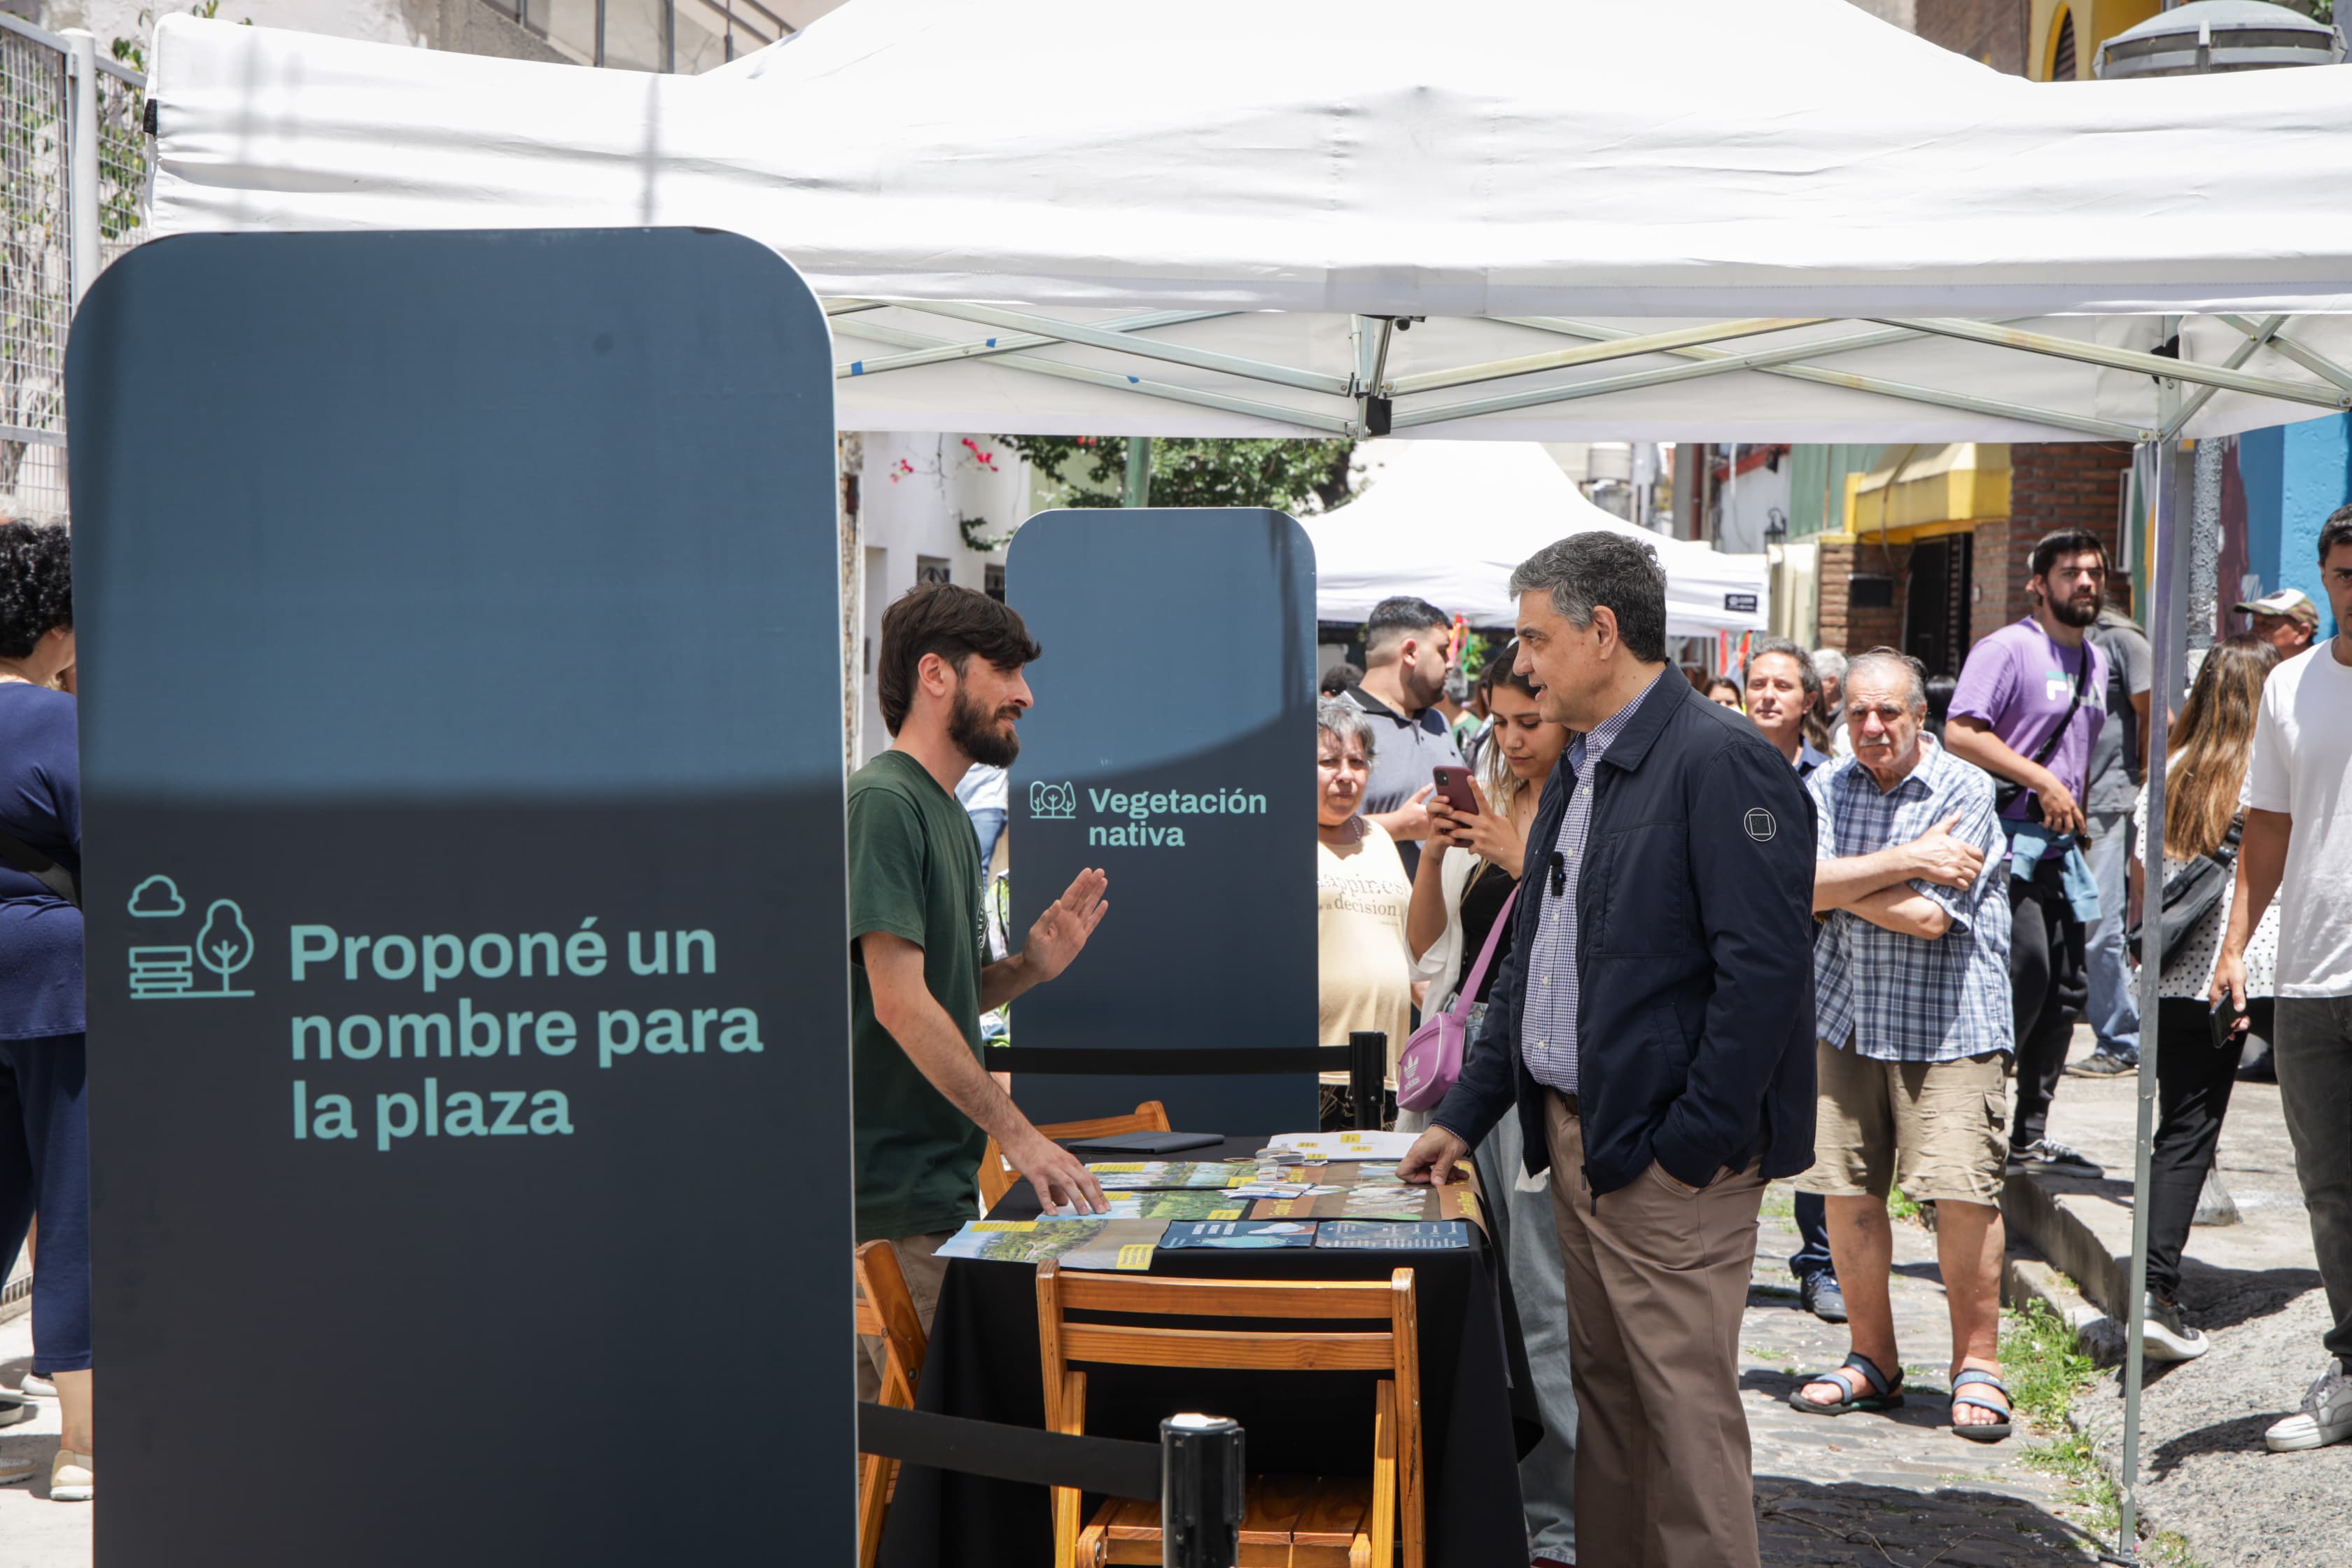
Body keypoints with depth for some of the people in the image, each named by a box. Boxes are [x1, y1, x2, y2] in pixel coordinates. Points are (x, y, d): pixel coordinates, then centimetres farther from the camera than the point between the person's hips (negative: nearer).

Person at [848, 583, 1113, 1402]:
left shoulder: (948, 815, 17)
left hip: (938, 1177, 9)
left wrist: (1031, 965, 1)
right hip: (893, 1186, -9)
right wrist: (1017, 1133, -21)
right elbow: (900, 1004, -20)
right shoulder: (882, 802, -14)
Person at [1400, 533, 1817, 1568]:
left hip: (1667, 1161, -9)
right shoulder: (1576, 773, 16)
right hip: (1574, 1135, 9)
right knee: (1602, 1389, 15)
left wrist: (1690, 1145, -19)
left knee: (1685, 1407, -3)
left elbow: (1765, 968, -20)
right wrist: (1466, 1115, 17)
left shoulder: (1721, 764, -14)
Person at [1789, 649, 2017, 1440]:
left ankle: (1976, 1364, 8)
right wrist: (1903, 861, -15)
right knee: (1846, 1190, 4)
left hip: (1947, 1025, -4)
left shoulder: (1967, 791, -6)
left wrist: (1840, 885, -3)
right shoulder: (1826, 789, 7)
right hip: (1846, 1018, 4)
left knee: (1964, 1191, -9)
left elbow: (1929, 917, -14)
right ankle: (1874, 1359, 20)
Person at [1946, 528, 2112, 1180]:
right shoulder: (2008, 649, -9)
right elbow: (1960, 734, -19)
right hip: (2009, 837, -9)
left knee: (2067, 988, 8)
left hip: (2061, 844, 9)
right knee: (2025, 978, -15)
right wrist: (2041, 781, -20)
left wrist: (2075, 811, 19)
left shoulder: (2094, 660, 18)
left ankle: (2031, 1134, 17)